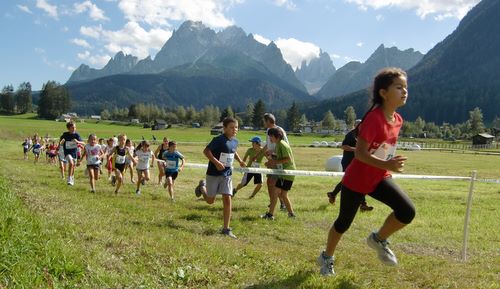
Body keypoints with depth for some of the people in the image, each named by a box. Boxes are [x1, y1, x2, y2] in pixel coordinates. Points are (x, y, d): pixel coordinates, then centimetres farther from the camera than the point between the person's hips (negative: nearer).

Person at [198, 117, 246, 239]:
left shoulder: (235, 141, 5)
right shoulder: (219, 139, -18)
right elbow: (206, 151, -21)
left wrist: (240, 161, 11)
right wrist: (216, 162, -31)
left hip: (227, 174, 5)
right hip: (214, 174, -5)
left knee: (227, 199, -6)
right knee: (210, 201, 11)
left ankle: (226, 228, 2)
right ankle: (202, 188, 46)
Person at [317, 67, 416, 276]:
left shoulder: (397, 120, -1)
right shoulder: (374, 118, -25)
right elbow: (359, 153, -28)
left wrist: (389, 165, 17)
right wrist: (387, 165, -39)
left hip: (379, 178, 6)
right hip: (356, 180, -6)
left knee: (407, 211, -15)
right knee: (344, 223, 11)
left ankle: (379, 239, 13)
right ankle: (326, 257, 37)